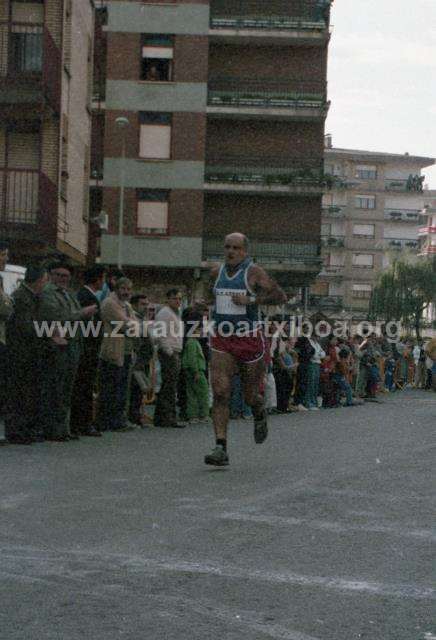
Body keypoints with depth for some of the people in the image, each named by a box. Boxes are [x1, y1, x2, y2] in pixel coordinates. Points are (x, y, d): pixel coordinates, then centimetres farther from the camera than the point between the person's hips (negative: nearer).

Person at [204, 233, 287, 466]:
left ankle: (260, 416, 47)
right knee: (220, 393, -13)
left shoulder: (254, 272, -7)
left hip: (250, 339, -3)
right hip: (222, 341, 3)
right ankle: (221, 449, -16)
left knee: (251, 396, 9)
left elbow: (280, 296, -14)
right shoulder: (216, 273, 9)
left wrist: (251, 300, -22)